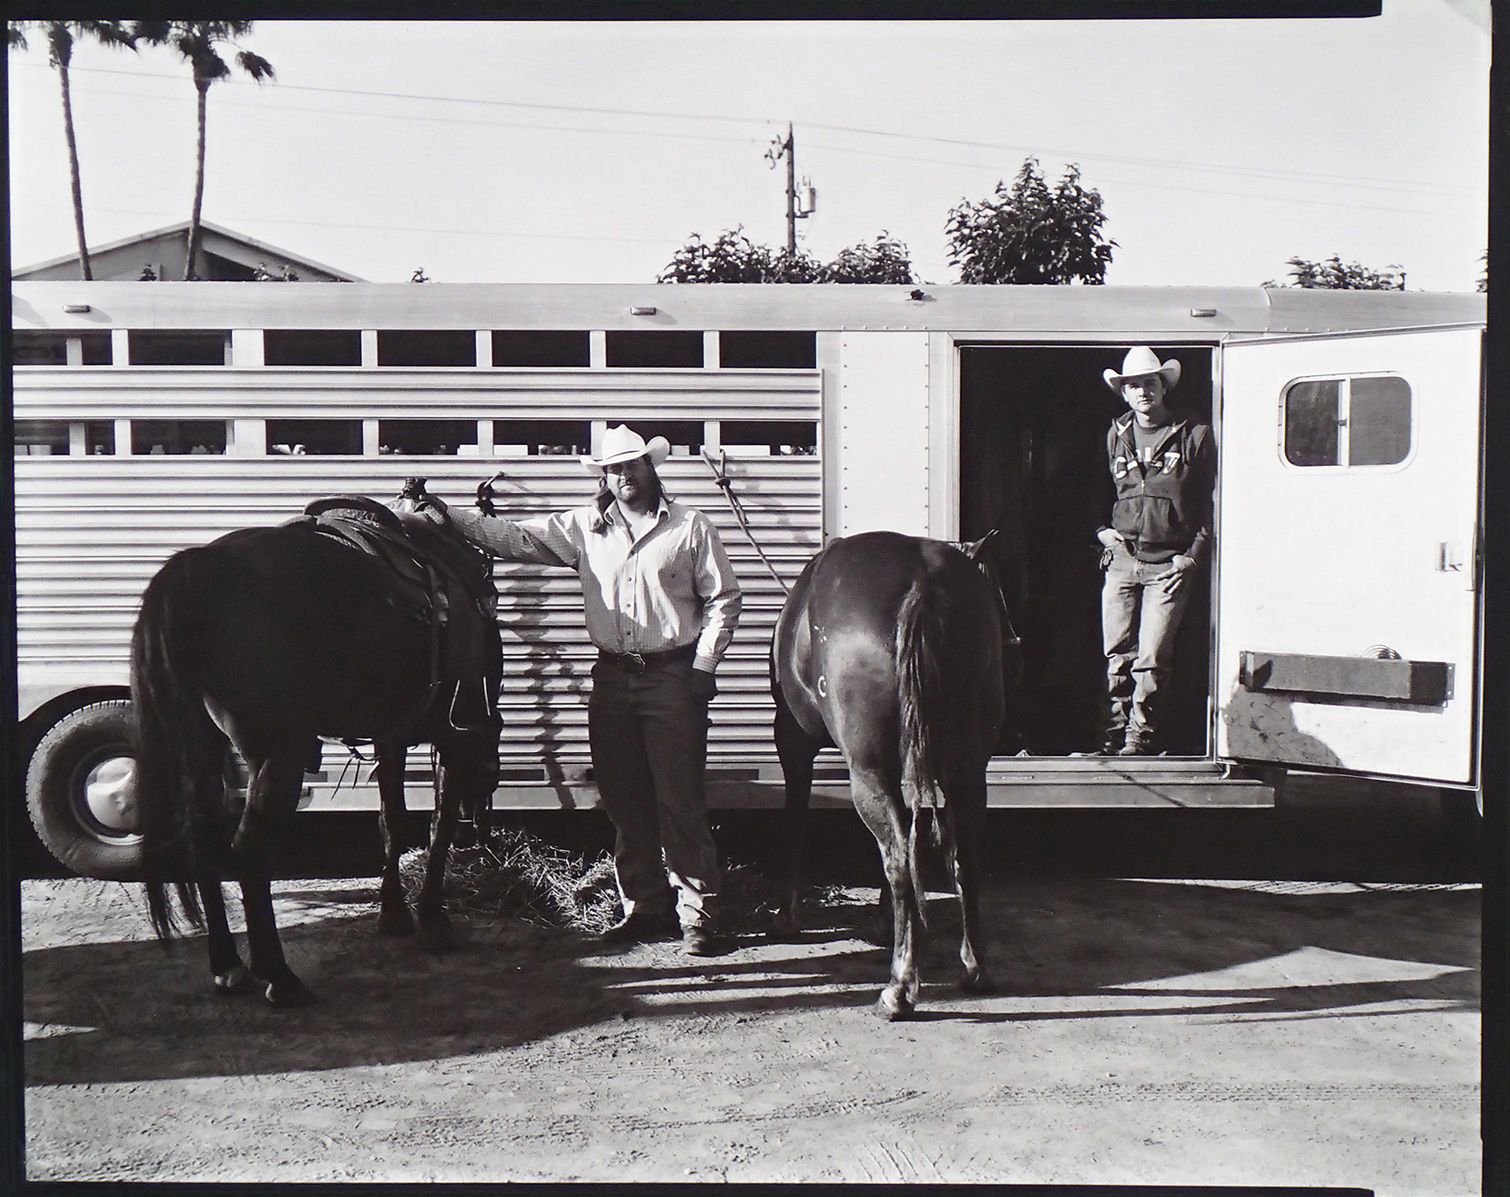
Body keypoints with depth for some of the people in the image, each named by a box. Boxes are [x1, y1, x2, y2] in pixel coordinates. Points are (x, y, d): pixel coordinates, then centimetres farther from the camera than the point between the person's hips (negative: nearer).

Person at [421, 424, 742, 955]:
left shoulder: (691, 527, 0)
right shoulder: (585, 527, 8)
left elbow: (723, 599, 0)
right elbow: (517, 537, 4)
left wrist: (703, 667, -8)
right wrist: (450, 517, -6)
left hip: (674, 677, -4)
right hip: (612, 678, 4)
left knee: (681, 803, -4)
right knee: (624, 802, 10)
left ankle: (699, 915, 2)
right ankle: (644, 908, 21)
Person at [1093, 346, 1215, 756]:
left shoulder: (1193, 436, 2)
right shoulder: (1116, 436, 13)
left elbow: (1210, 505, 2)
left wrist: (1192, 556, -6)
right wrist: (1102, 530, 8)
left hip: (1169, 564, -3)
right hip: (1121, 558, 4)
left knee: (1151, 658, -8)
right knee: (1117, 655, 3)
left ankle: (1140, 737, 2)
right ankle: (1117, 732, 14)